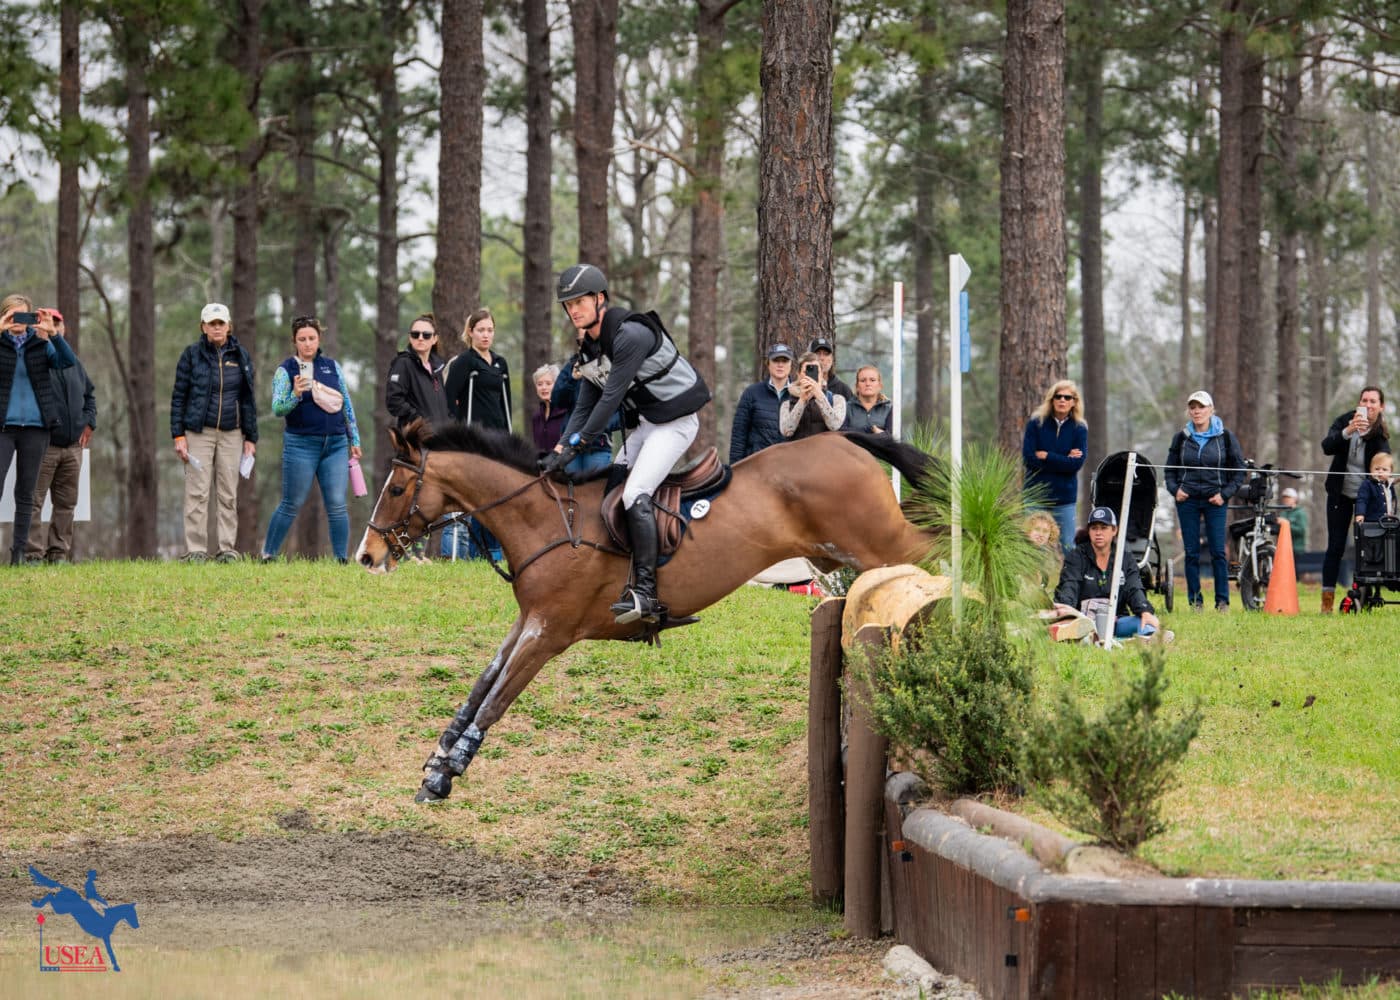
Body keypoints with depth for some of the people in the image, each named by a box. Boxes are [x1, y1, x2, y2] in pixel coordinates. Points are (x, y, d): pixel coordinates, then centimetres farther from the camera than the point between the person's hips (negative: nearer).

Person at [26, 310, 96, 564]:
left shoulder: (74, 363, 16)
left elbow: (89, 394, 27)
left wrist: (88, 422, 14)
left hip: (73, 446, 7)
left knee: (66, 503, 9)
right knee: (34, 501, -8)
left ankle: (59, 551, 15)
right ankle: (33, 552, -9)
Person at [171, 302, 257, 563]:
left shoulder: (240, 357, 9)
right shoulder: (191, 355, 2)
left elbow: (248, 399, 13)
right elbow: (178, 397, 2)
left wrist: (251, 438, 9)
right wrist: (178, 436, -5)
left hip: (231, 434, 2)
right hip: (199, 433, -2)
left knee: (228, 494, 1)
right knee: (197, 493, -7)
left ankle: (227, 549, 5)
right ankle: (195, 551, -7)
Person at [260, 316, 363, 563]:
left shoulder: (332, 366, 11)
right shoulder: (285, 371, -1)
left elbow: (347, 404, 17)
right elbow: (277, 409, -11)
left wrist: (354, 440, 16)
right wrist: (295, 395, -30)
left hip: (336, 444, 3)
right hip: (301, 444, -3)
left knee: (337, 505, -1)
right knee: (292, 505, -1)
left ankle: (342, 559, 4)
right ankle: (268, 555, 9)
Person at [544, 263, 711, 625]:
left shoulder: (630, 334, -22)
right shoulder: (591, 347, 8)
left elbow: (612, 397, -24)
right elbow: (585, 405, 9)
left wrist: (576, 444, -22)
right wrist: (560, 449, -4)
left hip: (676, 421, -10)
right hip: (644, 424, 10)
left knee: (636, 495, -23)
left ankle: (646, 592, -27)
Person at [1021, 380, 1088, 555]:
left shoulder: (1079, 428, 2)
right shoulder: (1036, 423, 1)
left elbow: (1077, 463, -9)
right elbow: (1028, 458, -9)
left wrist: (1046, 456, -10)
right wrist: (1064, 460, -10)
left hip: (1065, 496, 0)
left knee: (1068, 547, 2)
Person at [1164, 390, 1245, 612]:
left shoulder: (1225, 437, 3)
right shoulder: (1181, 438, 8)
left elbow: (1239, 470, 7)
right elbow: (1170, 469, 16)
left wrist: (1225, 494, -5)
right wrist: (1174, 489, -2)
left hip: (1214, 501, -2)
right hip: (1187, 501, 2)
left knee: (1218, 552, -5)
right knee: (1191, 552, 2)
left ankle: (1223, 601, 0)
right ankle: (1195, 601, 7)